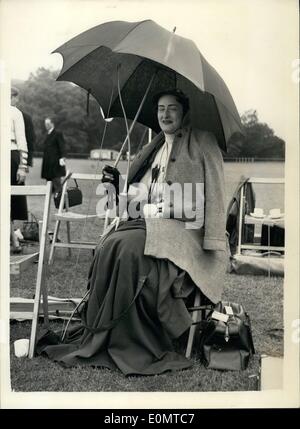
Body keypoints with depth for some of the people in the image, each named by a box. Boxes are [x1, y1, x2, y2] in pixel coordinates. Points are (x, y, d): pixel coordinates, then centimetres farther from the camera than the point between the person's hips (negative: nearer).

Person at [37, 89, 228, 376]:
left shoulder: (203, 143, 8)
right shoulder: (153, 150, 24)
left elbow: (214, 193, -1)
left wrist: (213, 243, -11)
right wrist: (119, 185, 5)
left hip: (182, 229, -5)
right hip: (145, 223, 5)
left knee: (130, 248, -32)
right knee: (110, 246, -26)